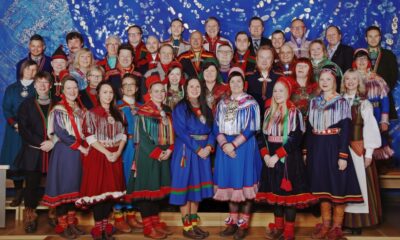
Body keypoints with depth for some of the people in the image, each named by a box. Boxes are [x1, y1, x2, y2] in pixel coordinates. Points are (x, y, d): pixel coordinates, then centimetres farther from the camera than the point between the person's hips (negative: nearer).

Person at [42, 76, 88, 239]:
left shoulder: (79, 109, 14)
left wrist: (86, 146, 0)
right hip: (63, 152, -6)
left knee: (74, 187, 9)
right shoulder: (58, 110, -7)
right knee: (63, 187, -3)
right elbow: (60, 133, -15)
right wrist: (80, 147, -13)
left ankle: (71, 223, 18)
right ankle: (62, 226, 6)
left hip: (77, 153, 6)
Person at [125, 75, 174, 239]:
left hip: (164, 155, 7)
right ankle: (148, 227, 2)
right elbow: (143, 136, -12)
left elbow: (170, 133, 12)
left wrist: (169, 149, -5)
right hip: (147, 155, -6)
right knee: (146, 187, -3)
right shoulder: (144, 111, -7)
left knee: (158, 188, 10)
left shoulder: (167, 111, 13)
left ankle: (155, 222, 20)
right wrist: (157, 153, -15)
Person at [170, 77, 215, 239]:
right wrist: (197, 149, -17)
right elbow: (180, 132, -14)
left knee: (198, 187, 8)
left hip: (203, 151, 6)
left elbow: (211, 130, 8)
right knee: (186, 187, -3)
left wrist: (208, 147, -11)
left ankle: (194, 224, 18)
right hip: (186, 151, -6)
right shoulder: (180, 108, -5)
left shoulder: (206, 109, 13)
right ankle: (186, 227, 5)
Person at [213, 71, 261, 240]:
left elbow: (251, 129, -10)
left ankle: (243, 224, 8)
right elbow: (217, 127, 6)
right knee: (230, 183, 7)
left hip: (244, 147, -4)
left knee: (244, 182, -1)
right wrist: (224, 144, -11)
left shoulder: (251, 103, -2)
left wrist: (233, 144, -18)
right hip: (225, 147, 4)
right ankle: (233, 222, 17)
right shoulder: (222, 104, 10)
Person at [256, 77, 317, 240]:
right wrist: (265, 155, -8)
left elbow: (295, 139, -14)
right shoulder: (269, 112, 10)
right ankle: (278, 227, 23)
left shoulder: (294, 112, -5)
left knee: (289, 193, -1)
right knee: (275, 192, 11)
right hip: (270, 158, 5)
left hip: (289, 158, -5)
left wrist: (276, 156, -18)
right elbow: (262, 135, 7)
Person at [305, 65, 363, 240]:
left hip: (335, 147, -4)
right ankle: (325, 224, 21)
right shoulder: (314, 102, 9)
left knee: (338, 186, 2)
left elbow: (345, 130, -9)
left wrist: (343, 156, -16)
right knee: (322, 186, 10)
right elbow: (309, 129, 11)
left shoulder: (342, 102, -4)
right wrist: (306, 152, 7)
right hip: (317, 149, 4)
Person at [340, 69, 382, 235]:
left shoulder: (364, 104, 0)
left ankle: (358, 222, 8)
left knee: (360, 183, -1)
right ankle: (344, 220, 13)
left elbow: (370, 128, -3)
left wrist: (369, 153, -9)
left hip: (359, 149, -2)